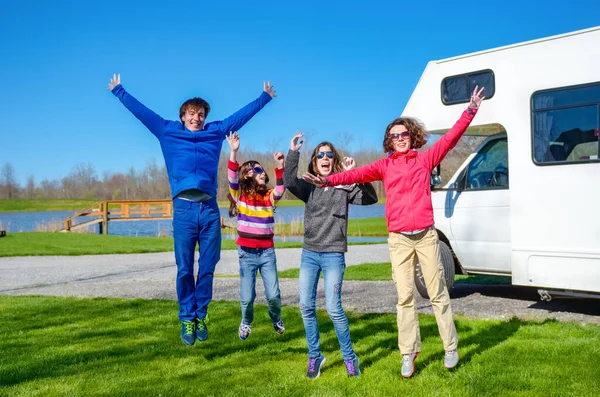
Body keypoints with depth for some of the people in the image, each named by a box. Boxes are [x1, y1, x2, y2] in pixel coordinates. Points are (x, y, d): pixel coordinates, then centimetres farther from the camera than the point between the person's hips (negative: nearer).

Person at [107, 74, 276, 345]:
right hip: (183, 209, -1)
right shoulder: (168, 132, 15)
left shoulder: (215, 132, 18)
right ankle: (187, 320, 12)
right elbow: (140, 110, 22)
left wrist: (265, 97, 35)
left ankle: (201, 317, 16)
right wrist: (119, 91, 29)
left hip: (210, 210, 2)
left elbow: (243, 114, 27)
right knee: (184, 269, 1)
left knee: (207, 268, 4)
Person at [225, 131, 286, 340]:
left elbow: (280, 190, -16)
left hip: (267, 252, 2)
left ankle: (276, 318, 32)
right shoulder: (240, 195, -3)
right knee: (247, 297, 0)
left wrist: (280, 166, -28)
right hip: (247, 253, -1)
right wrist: (234, 152, -31)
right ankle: (246, 323, 32)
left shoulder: (269, 196, 4)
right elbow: (232, 178, -19)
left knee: (273, 295, -1)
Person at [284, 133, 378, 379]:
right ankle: (314, 356, 19)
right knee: (306, 307, 4)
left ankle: (349, 357, 12)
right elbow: (289, 182, -13)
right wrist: (293, 153, -20)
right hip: (309, 254, 4)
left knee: (333, 309, -6)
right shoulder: (309, 187, 7)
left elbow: (370, 198, -13)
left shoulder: (344, 186, 0)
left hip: (333, 255, -3)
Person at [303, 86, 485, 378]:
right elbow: (357, 174, -9)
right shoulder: (385, 165, 5)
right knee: (404, 297, 3)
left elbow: (450, 138, 1)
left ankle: (451, 348, 17)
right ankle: (409, 354, 11)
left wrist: (471, 110, -5)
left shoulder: (425, 159, 6)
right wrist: (328, 180, -23)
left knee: (438, 293, 6)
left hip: (426, 236, 0)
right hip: (399, 240, 1)